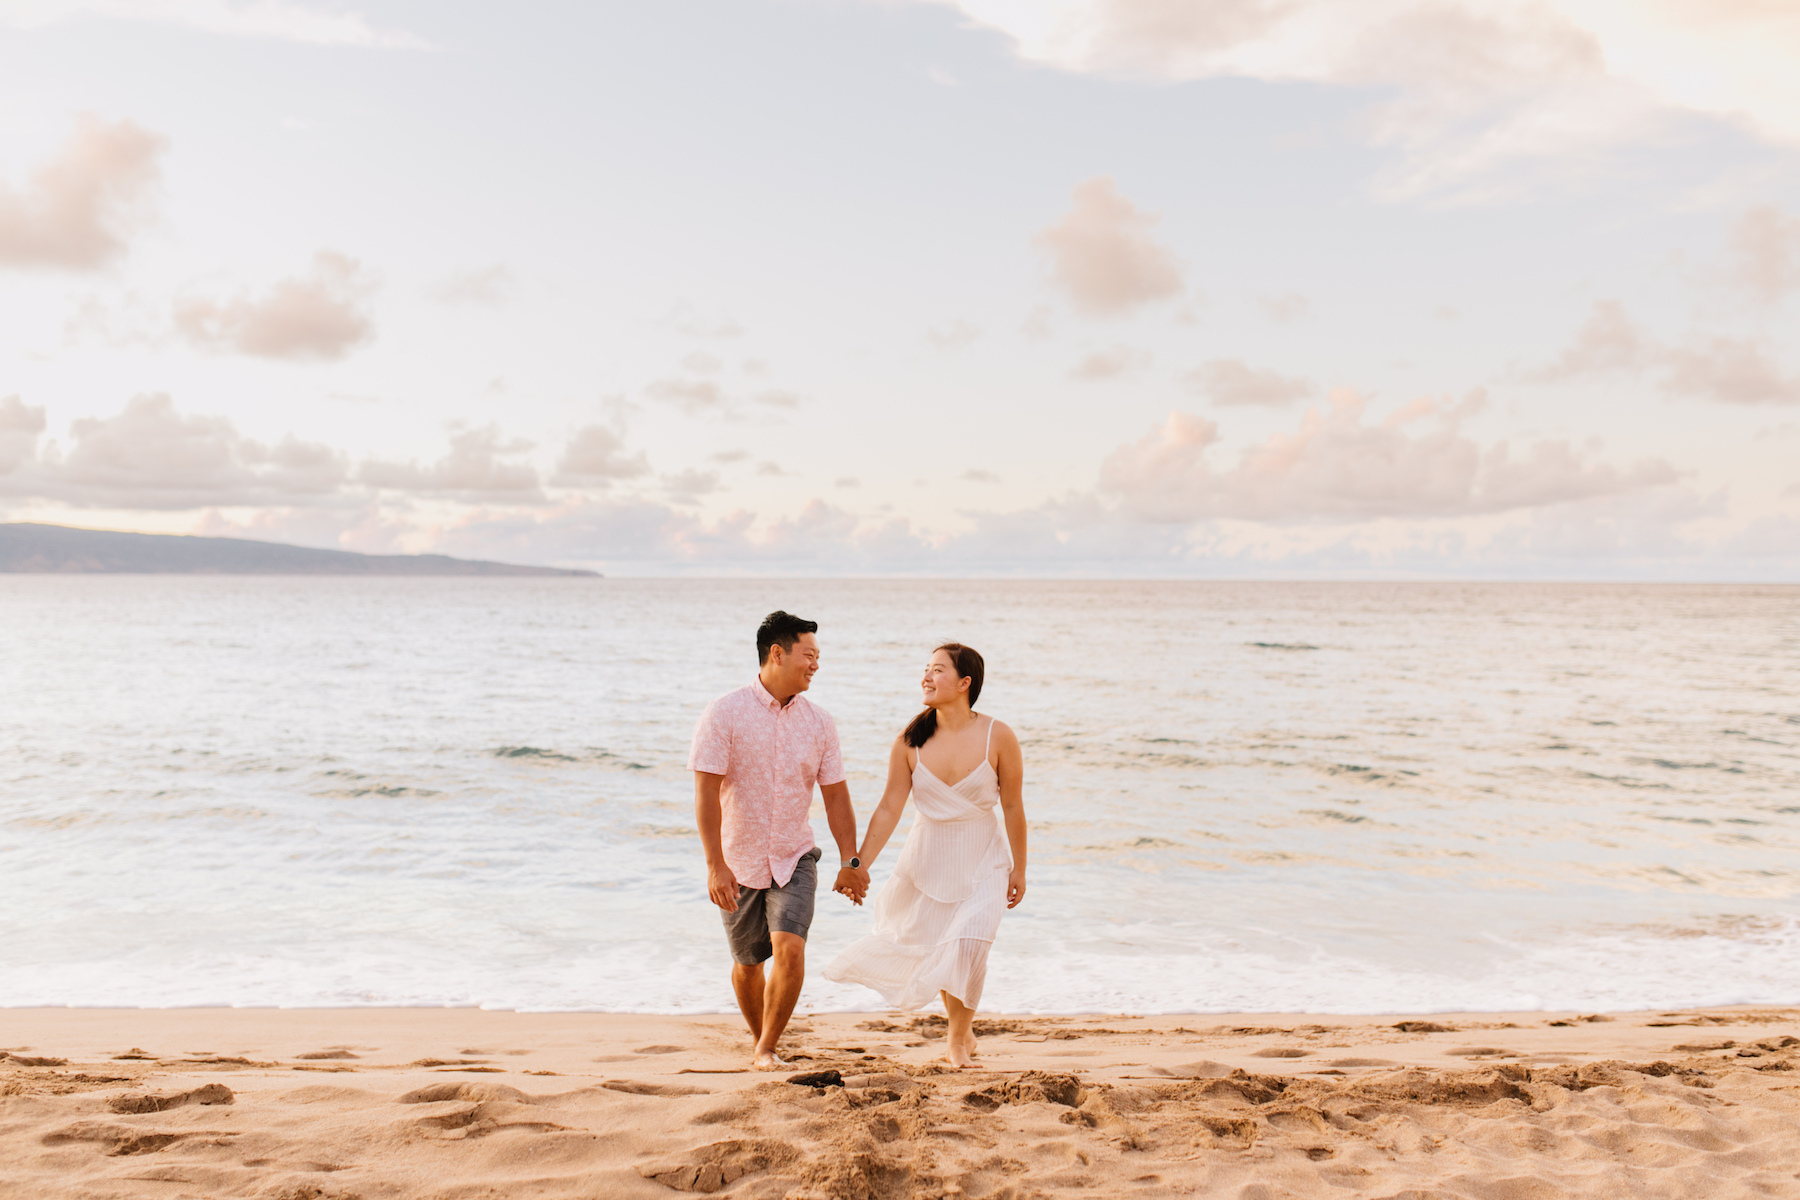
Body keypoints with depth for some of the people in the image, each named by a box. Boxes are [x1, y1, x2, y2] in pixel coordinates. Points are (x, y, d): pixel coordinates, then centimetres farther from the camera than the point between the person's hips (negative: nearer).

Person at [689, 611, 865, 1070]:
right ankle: (762, 1041, 36)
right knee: (748, 963, 11)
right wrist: (715, 864, -21)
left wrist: (850, 862, 0)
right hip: (739, 863, -1)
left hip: (794, 860, 2)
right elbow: (706, 792, -15)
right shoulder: (724, 714, -12)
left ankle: (766, 1050, -3)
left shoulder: (818, 722, -1)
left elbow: (835, 796, 4)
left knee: (789, 949, -18)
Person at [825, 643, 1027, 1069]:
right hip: (927, 859, 3)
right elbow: (889, 809, -7)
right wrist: (860, 864, -13)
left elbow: (1013, 806, -6)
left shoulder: (997, 737, -15)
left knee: (966, 945, -15)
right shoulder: (910, 742, -10)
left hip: (982, 862, -3)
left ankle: (957, 1041, 9)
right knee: (926, 947, 12)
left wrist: (1019, 869, 0)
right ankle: (962, 1027, 39)